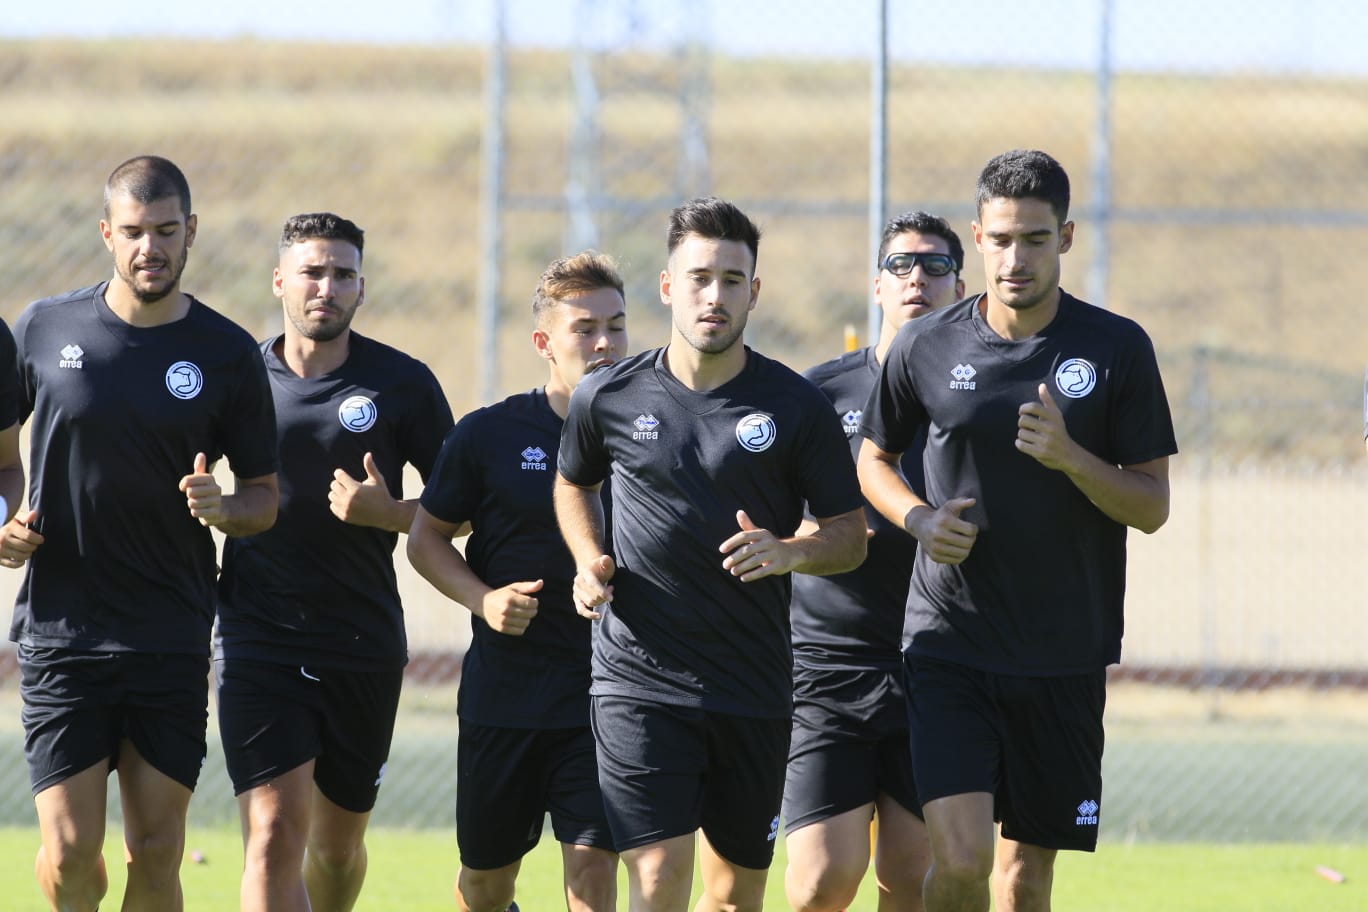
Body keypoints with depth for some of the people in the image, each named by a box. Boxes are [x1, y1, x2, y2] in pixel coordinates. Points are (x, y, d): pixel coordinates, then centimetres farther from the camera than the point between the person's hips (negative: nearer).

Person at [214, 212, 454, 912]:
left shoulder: (402, 383, -1)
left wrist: (388, 512, -14)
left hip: (364, 645, 1)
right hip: (258, 639, -1)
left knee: (339, 843, 13)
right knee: (274, 835, -15)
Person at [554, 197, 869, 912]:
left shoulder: (795, 406, 0)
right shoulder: (608, 397, 2)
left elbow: (849, 533, 6)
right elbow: (574, 484, 23)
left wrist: (788, 553, -14)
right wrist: (590, 562, 5)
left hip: (754, 690, 1)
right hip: (639, 683, -1)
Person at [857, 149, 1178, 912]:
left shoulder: (1119, 350, -2)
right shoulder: (926, 348, 0)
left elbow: (1152, 506, -1)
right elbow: (875, 458, 16)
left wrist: (1069, 456, -19)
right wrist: (921, 520, -4)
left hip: (1067, 656, 1)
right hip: (949, 643, -1)